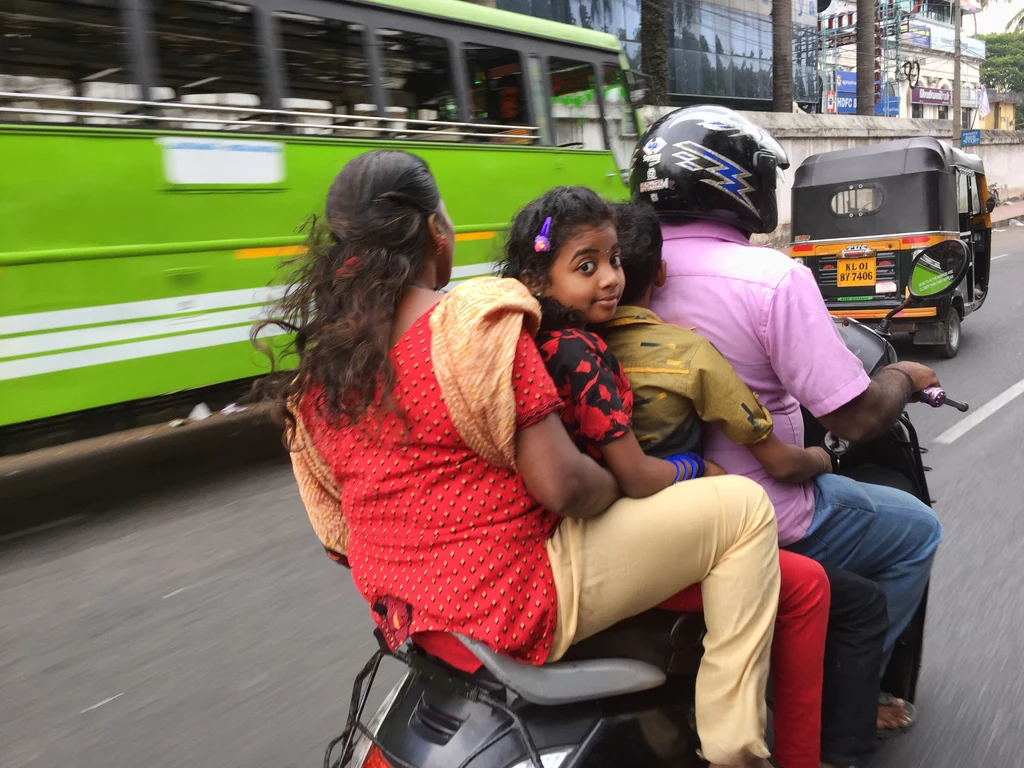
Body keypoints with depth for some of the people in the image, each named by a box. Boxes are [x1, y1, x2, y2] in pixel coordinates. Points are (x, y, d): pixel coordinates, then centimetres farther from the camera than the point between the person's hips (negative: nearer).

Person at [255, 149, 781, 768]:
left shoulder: (313, 368, 3)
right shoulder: (480, 322, -18)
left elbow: (337, 529, 9)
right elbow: (560, 484, -21)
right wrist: (619, 491, 0)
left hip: (405, 616, 8)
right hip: (517, 607, -8)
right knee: (742, 507, 1)